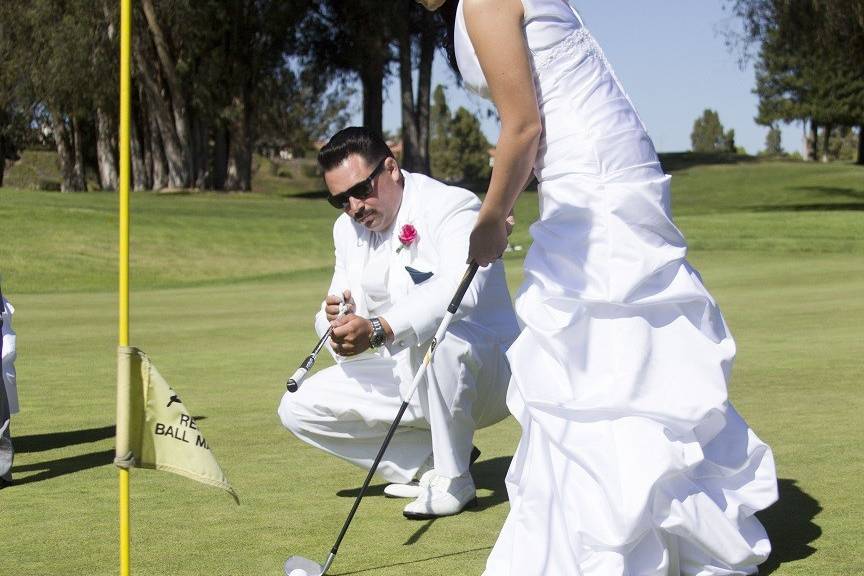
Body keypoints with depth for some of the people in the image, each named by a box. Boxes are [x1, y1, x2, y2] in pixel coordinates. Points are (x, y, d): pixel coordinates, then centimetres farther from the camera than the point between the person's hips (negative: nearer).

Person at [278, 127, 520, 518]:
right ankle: (431, 460, -2)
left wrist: (378, 330, -50)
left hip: (483, 369, -7)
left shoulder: (453, 206, -18)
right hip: (406, 379, 7)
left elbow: (459, 289, -38)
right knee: (298, 407, -4)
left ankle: (452, 478, -21)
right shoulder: (347, 228, 6)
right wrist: (336, 318, -23)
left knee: (438, 333, -41)